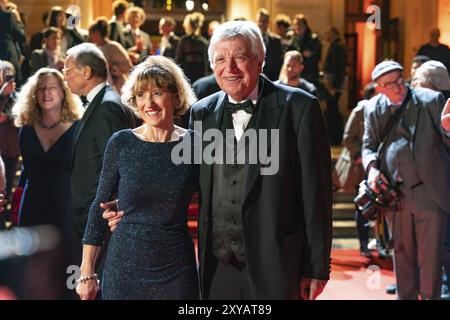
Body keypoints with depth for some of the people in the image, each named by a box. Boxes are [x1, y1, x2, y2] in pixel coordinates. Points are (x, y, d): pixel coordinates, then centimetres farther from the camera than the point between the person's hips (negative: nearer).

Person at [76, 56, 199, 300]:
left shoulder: (194, 145, -3)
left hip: (176, 271, 0)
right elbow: (99, 207, 3)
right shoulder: (121, 143, -3)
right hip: (124, 269, 0)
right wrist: (86, 274, 1)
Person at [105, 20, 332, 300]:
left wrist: (316, 268, -7)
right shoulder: (202, 112, 7)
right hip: (218, 265, 4)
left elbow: (316, 193, -6)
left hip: (276, 266, -3)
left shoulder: (299, 108, -7)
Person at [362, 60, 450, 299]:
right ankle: (405, 296, 30)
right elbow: (369, 145, 14)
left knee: (430, 257, 3)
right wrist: (372, 167, -7)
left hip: (430, 193, -3)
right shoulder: (374, 109, 4)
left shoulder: (430, 100, -5)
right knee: (402, 254, 15)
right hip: (397, 195, 3)